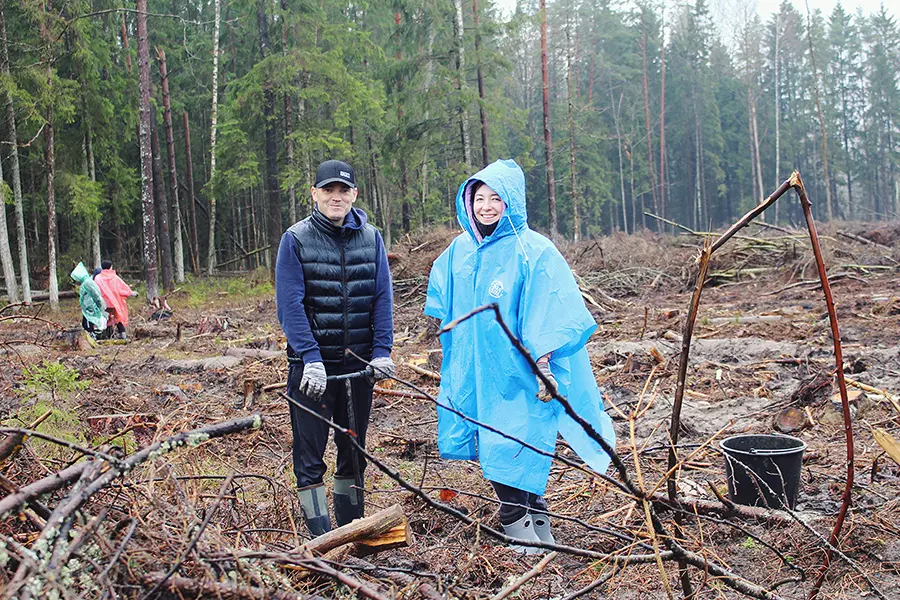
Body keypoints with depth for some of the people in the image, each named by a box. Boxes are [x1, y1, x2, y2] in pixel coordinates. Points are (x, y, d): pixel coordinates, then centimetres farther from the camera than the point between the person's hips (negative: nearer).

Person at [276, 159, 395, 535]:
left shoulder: (371, 238, 4)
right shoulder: (296, 239, -5)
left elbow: (383, 298, 2)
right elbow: (290, 305, -11)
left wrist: (382, 351, -8)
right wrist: (310, 359, -19)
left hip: (358, 363, 3)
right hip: (312, 364, -3)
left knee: (354, 448, 13)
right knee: (309, 452, -1)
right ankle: (321, 539, 9)